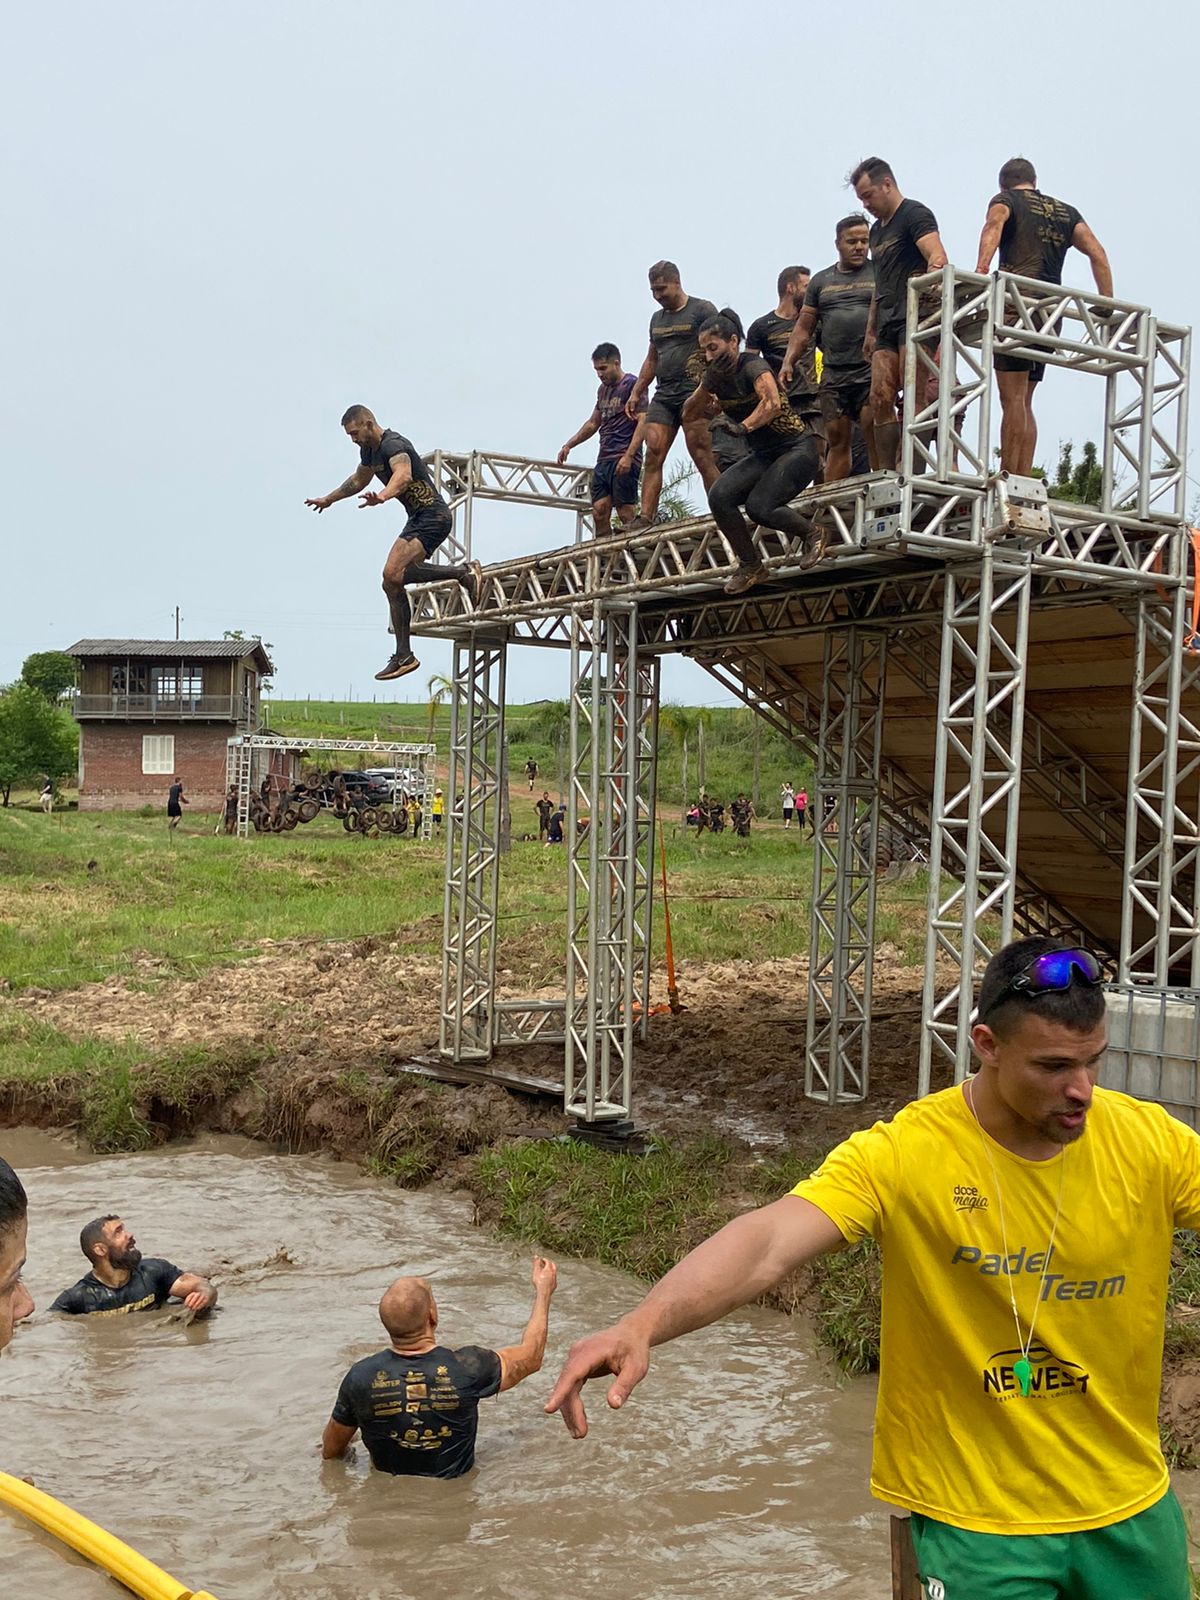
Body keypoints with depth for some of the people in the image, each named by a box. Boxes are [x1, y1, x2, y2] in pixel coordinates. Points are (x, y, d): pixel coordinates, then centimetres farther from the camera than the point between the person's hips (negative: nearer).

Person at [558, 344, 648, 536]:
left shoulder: (632, 385, -3)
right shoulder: (603, 389, 21)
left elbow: (643, 422, -12)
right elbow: (593, 423, 31)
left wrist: (628, 456, -21)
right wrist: (568, 445, 21)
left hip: (624, 461, -8)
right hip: (603, 460, 8)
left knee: (626, 514, -11)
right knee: (599, 512, -1)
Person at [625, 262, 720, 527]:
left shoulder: (702, 310, 0)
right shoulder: (657, 318, 23)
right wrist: (636, 393, 20)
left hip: (693, 392, -6)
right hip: (663, 394, 6)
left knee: (702, 457, -11)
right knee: (653, 454, -6)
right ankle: (645, 517, -11)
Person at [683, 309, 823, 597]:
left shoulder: (753, 366, -19)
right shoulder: (715, 376, 3)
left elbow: (772, 402, -38)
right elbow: (690, 413, 14)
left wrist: (744, 427, -52)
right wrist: (710, 406, -7)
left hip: (797, 449, -7)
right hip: (763, 455, 7)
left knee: (759, 506, -27)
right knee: (719, 496, -17)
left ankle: (811, 533, 2)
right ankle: (749, 564, -1)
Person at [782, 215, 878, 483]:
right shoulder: (821, 281, 17)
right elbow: (804, 327, 17)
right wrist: (788, 362, 5)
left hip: (871, 369, -3)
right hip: (833, 372, 3)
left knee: (873, 429, -16)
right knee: (837, 438, 3)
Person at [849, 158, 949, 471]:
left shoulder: (915, 214, -2)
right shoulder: (877, 229, 25)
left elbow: (937, 257, -18)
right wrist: (870, 332, 24)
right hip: (888, 324, 9)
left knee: (914, 397, -14)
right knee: (880, 398, -2)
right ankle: (886, 474, -3)